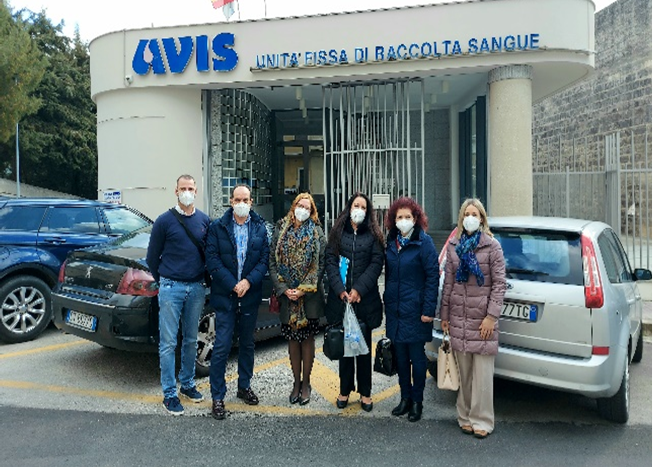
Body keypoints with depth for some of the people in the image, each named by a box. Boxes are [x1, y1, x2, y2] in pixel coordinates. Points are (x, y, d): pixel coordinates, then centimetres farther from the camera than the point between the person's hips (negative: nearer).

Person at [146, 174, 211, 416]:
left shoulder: (205, 221, 5)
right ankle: (169, 394, 9)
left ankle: (188, 384, 29)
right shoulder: (165, 221, -5)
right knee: (168, 343, 0)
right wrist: (163, 280, 7)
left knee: (191, 340, 14)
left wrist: (203, 278, 10)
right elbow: (152, 256, 2)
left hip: (197, 288, 4)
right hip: (171, 288, -3)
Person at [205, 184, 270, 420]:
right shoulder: (218, 226, -1)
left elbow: (264, 259, 1)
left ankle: (244, 386, 31)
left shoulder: (260, 227, 5)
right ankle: (217, 396, 9)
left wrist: (248, 281, -13)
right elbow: (212, 259, -7)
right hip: (225, 295, -3)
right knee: (222, 346, -3)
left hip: (250, 295, 3)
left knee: (248, 344, 14)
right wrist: (233, 285, -15)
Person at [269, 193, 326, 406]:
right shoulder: (281, 230, 5)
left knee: (307, 338, 5)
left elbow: (320, 265, -4)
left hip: (310, 295, -1)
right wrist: (284, 289, -8)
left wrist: (303, 289, -12)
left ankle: (306, 383, 19)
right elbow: (272, 263, 2)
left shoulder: (316, 232, 2)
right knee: (293, 339, 9)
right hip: (287, 295, 1)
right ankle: (296, 382, 22)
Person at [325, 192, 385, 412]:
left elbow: (377, 263, -4)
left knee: (364, 345, 7)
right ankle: (344, 390, 21)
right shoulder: (338, 232, 7)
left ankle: (365, 392, 18)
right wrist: (340, 290, -12)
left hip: (365, 299, -1)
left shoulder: (373, 235, 4)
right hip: (340, 298, 1)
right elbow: (330, 261, 0)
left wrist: (358, 289, -14)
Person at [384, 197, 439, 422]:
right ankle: (405, 398, 27)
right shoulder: (391, 242, 8)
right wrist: (387, 303, 10)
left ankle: (417, 401, 20)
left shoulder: (424, 242, -9)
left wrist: (429, 310, -16)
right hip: (394, 309, 5)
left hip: (415, 310, -5)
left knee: (417, 356, 6)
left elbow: (433, 277, -11)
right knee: (400, 355, 13)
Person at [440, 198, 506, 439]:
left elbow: (499, 283, -4)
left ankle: (481, 420, 12)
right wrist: (444, 314, 9)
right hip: (458, 317, 3)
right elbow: (448, 282, 10)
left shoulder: (492, 246, -1)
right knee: (464, 373, 10)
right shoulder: (453, 246, 9)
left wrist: (492, 315, -10)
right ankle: (465, 416, 22)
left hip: (482, 318, -3)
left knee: (482, 373, 1)